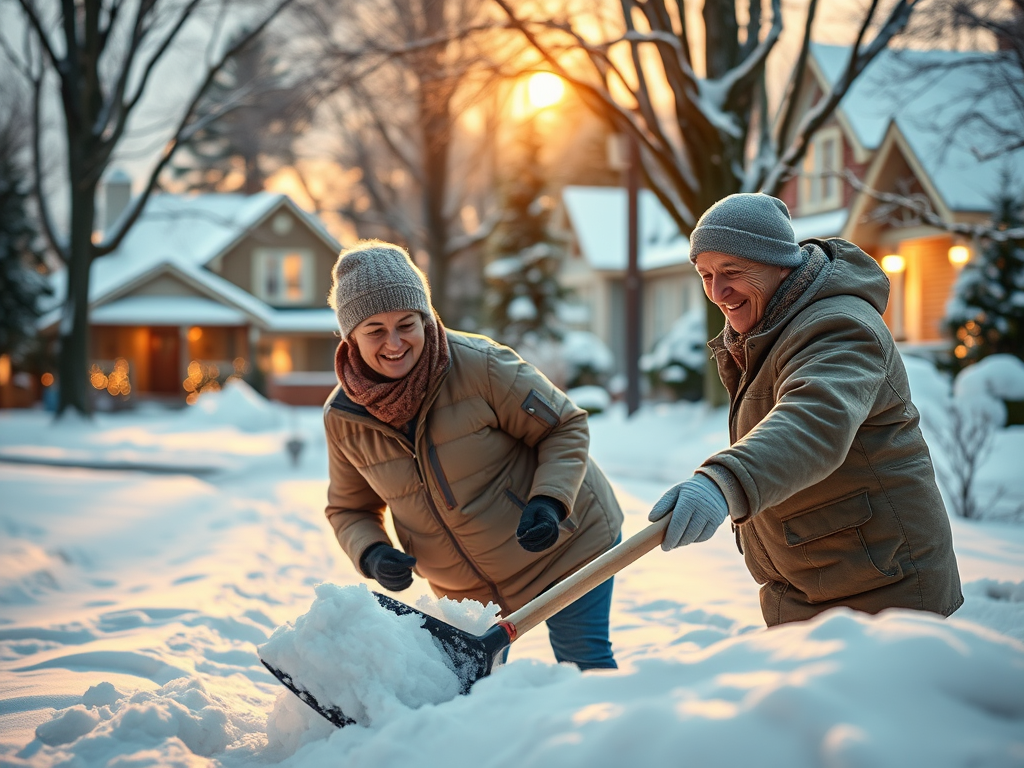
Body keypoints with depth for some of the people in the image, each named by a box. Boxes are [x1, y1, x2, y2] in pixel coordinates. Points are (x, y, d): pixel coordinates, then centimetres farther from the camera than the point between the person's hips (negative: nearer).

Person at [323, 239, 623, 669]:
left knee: (583, 665, 3)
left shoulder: (480, 365, -25)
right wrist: (372, 555, -19)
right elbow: (350, 509, 2)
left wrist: (548, 502, -29)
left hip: (561, 544, -4)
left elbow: (565, 427, -14)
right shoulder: (342, 418, -12)